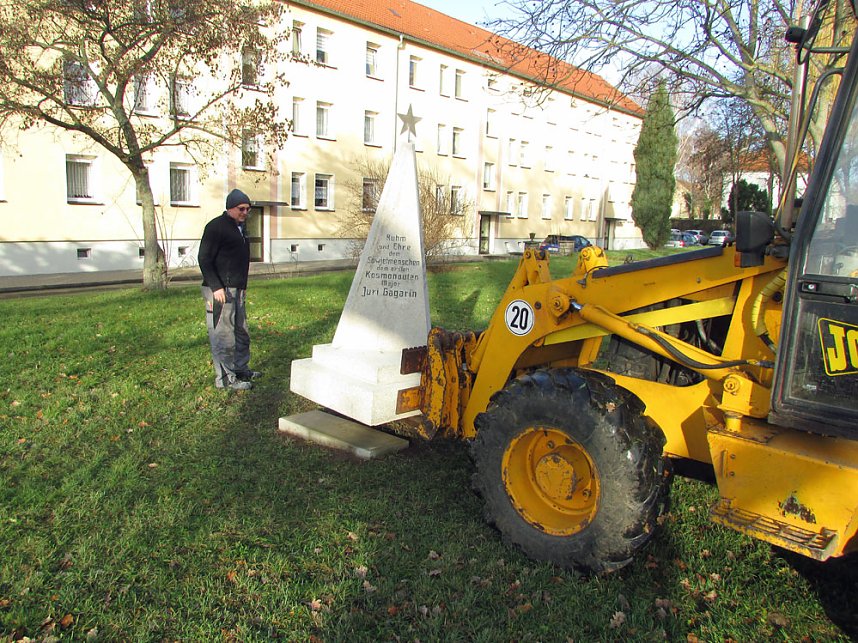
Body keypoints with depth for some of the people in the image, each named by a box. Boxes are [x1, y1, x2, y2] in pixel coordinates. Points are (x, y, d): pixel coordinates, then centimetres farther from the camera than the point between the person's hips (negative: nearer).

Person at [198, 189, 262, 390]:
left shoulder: (240, 228, 19)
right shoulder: (216, 226, -9)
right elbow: (204, 259, -14)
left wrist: (243, 287, 23)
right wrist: (216, 287, -21)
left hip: (236, 290, 10)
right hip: (220, 290, -10)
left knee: (241, 332, 16)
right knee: (223, 335, -6)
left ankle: (241, 369, 28)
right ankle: (225, 378, -1)